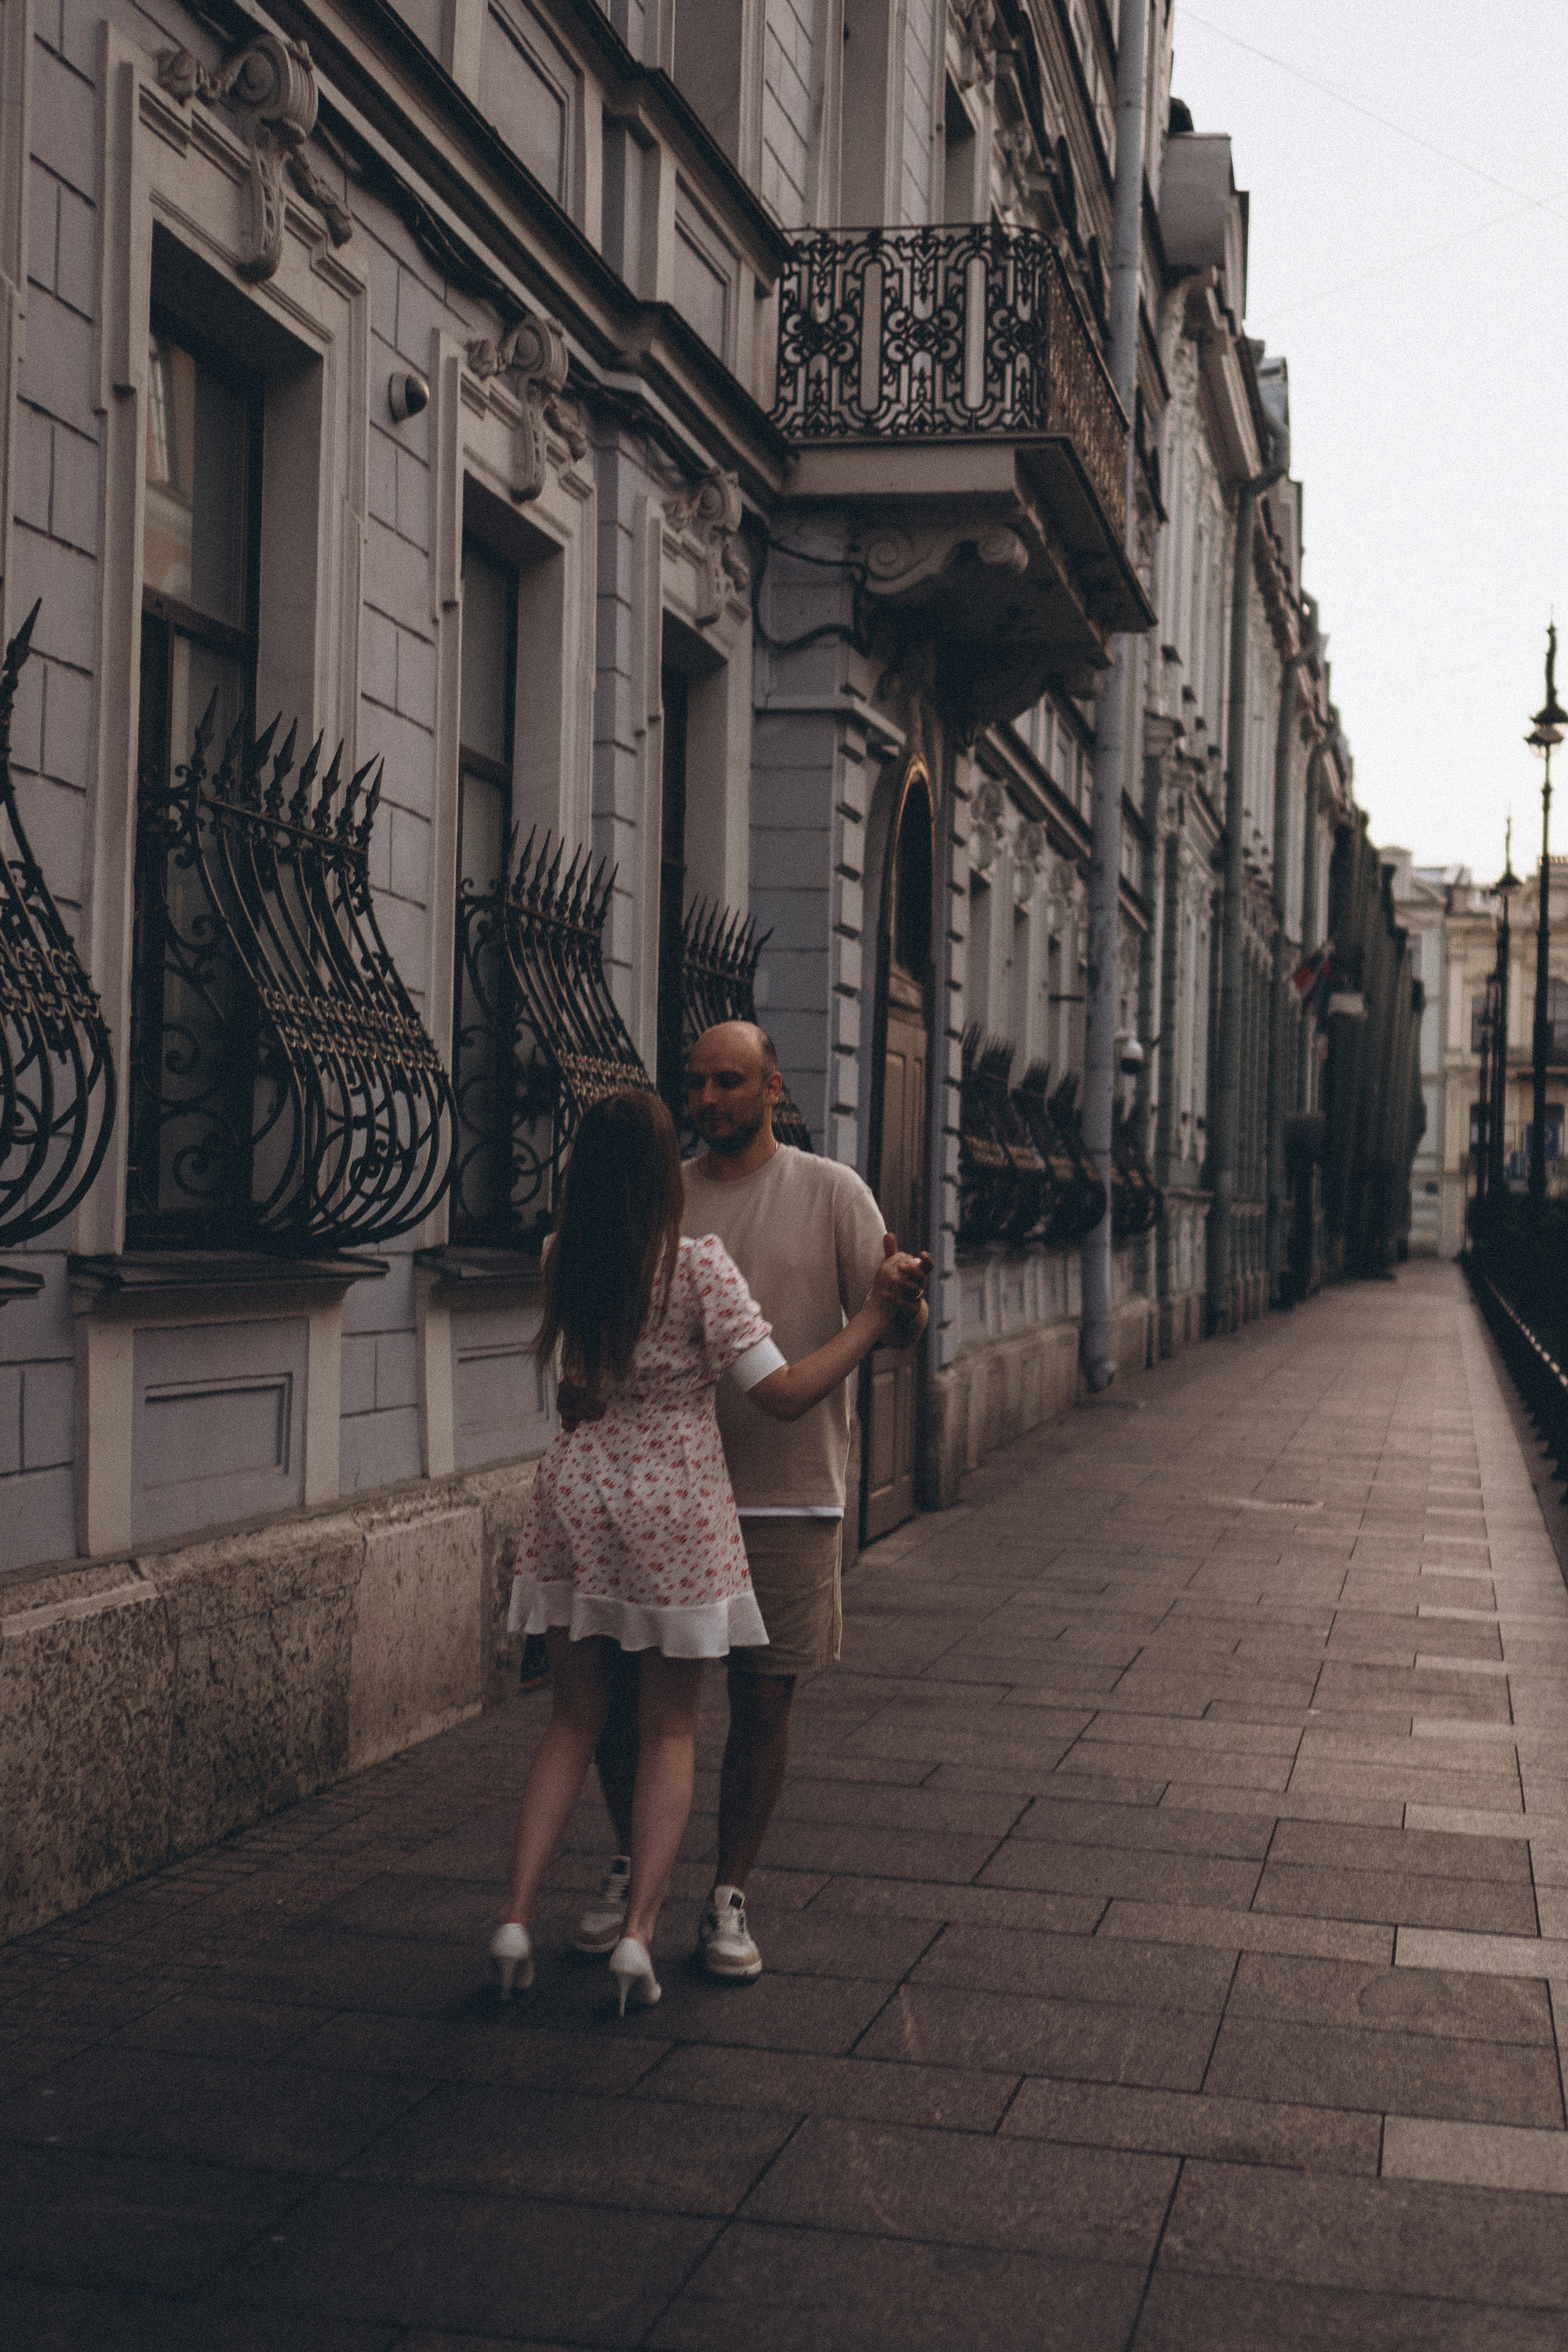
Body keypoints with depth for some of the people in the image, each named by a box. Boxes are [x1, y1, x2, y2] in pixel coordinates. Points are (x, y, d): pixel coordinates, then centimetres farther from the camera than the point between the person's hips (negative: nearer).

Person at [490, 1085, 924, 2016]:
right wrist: (876, 1317, -5)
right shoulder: (699, 1263, -15)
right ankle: (639, 1929, 0)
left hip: (577, 1489, 4)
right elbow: (783, 1394, -14)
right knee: (670, 1731, 9)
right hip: (675, 1499, -4)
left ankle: (519, 1914, 6)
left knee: (576, 1719, 15)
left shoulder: (566, 1262, 0)